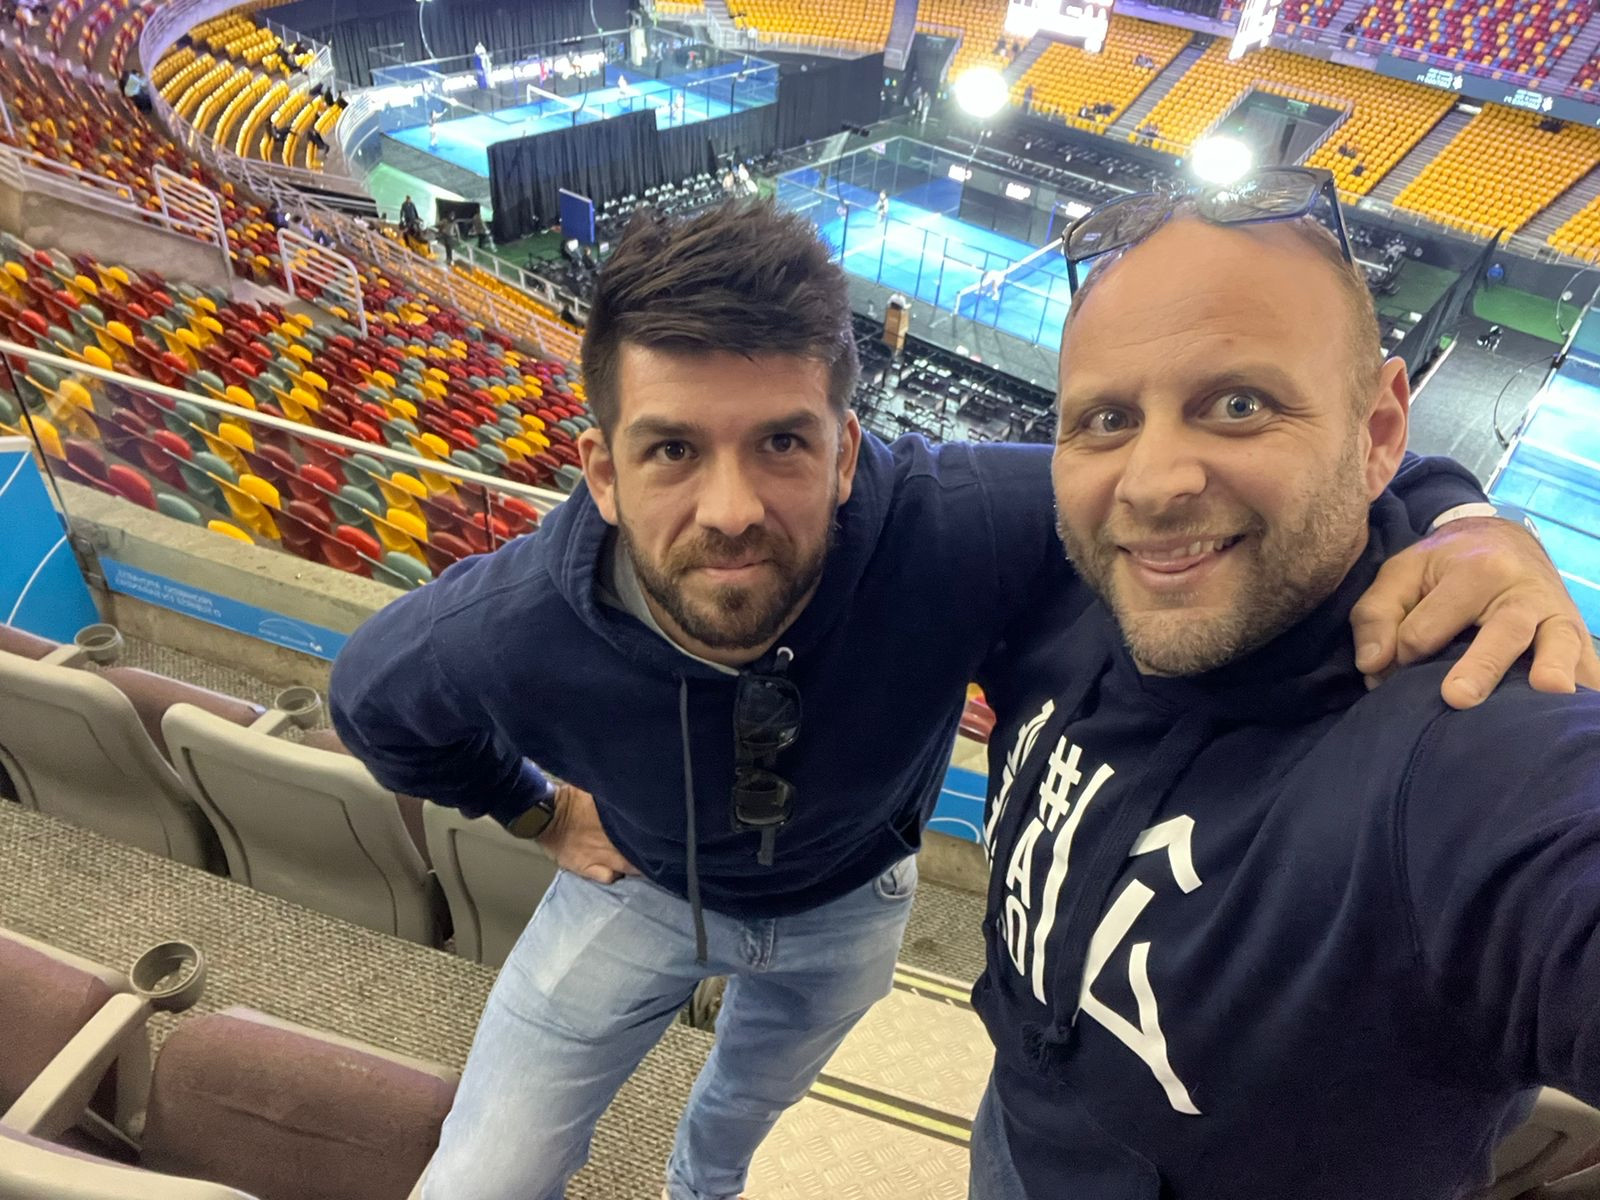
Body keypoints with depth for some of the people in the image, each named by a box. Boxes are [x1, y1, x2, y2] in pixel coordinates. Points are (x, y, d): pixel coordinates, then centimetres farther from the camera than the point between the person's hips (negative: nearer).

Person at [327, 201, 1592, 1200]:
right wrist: (538, 810, -3)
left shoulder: (956, 526, -42)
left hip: (846, 903, 1)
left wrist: (1456, 516, -47)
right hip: (641, 884, 0)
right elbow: (374, 696, -10)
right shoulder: (503, 633, -35)